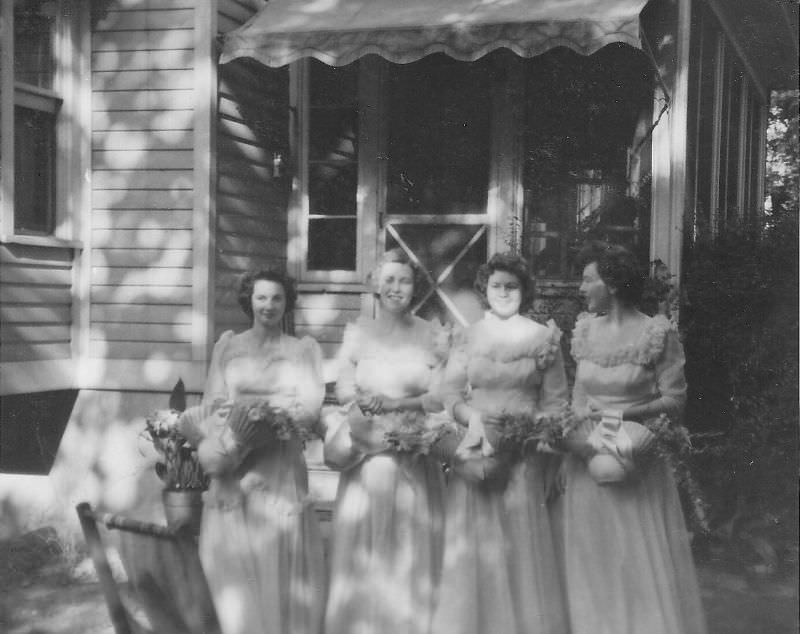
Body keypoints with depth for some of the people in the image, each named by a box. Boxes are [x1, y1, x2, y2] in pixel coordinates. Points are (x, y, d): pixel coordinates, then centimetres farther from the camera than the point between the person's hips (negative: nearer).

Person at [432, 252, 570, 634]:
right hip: (475, 451, 1)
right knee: (472, 549, 2)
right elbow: (449, 392, 3)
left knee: (520, 546, 1)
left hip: (522, 456, -1)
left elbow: (555, 402, 1)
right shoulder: (468, 336, 7)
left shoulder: (544, 337, 3)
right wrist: (472, 417, -16)